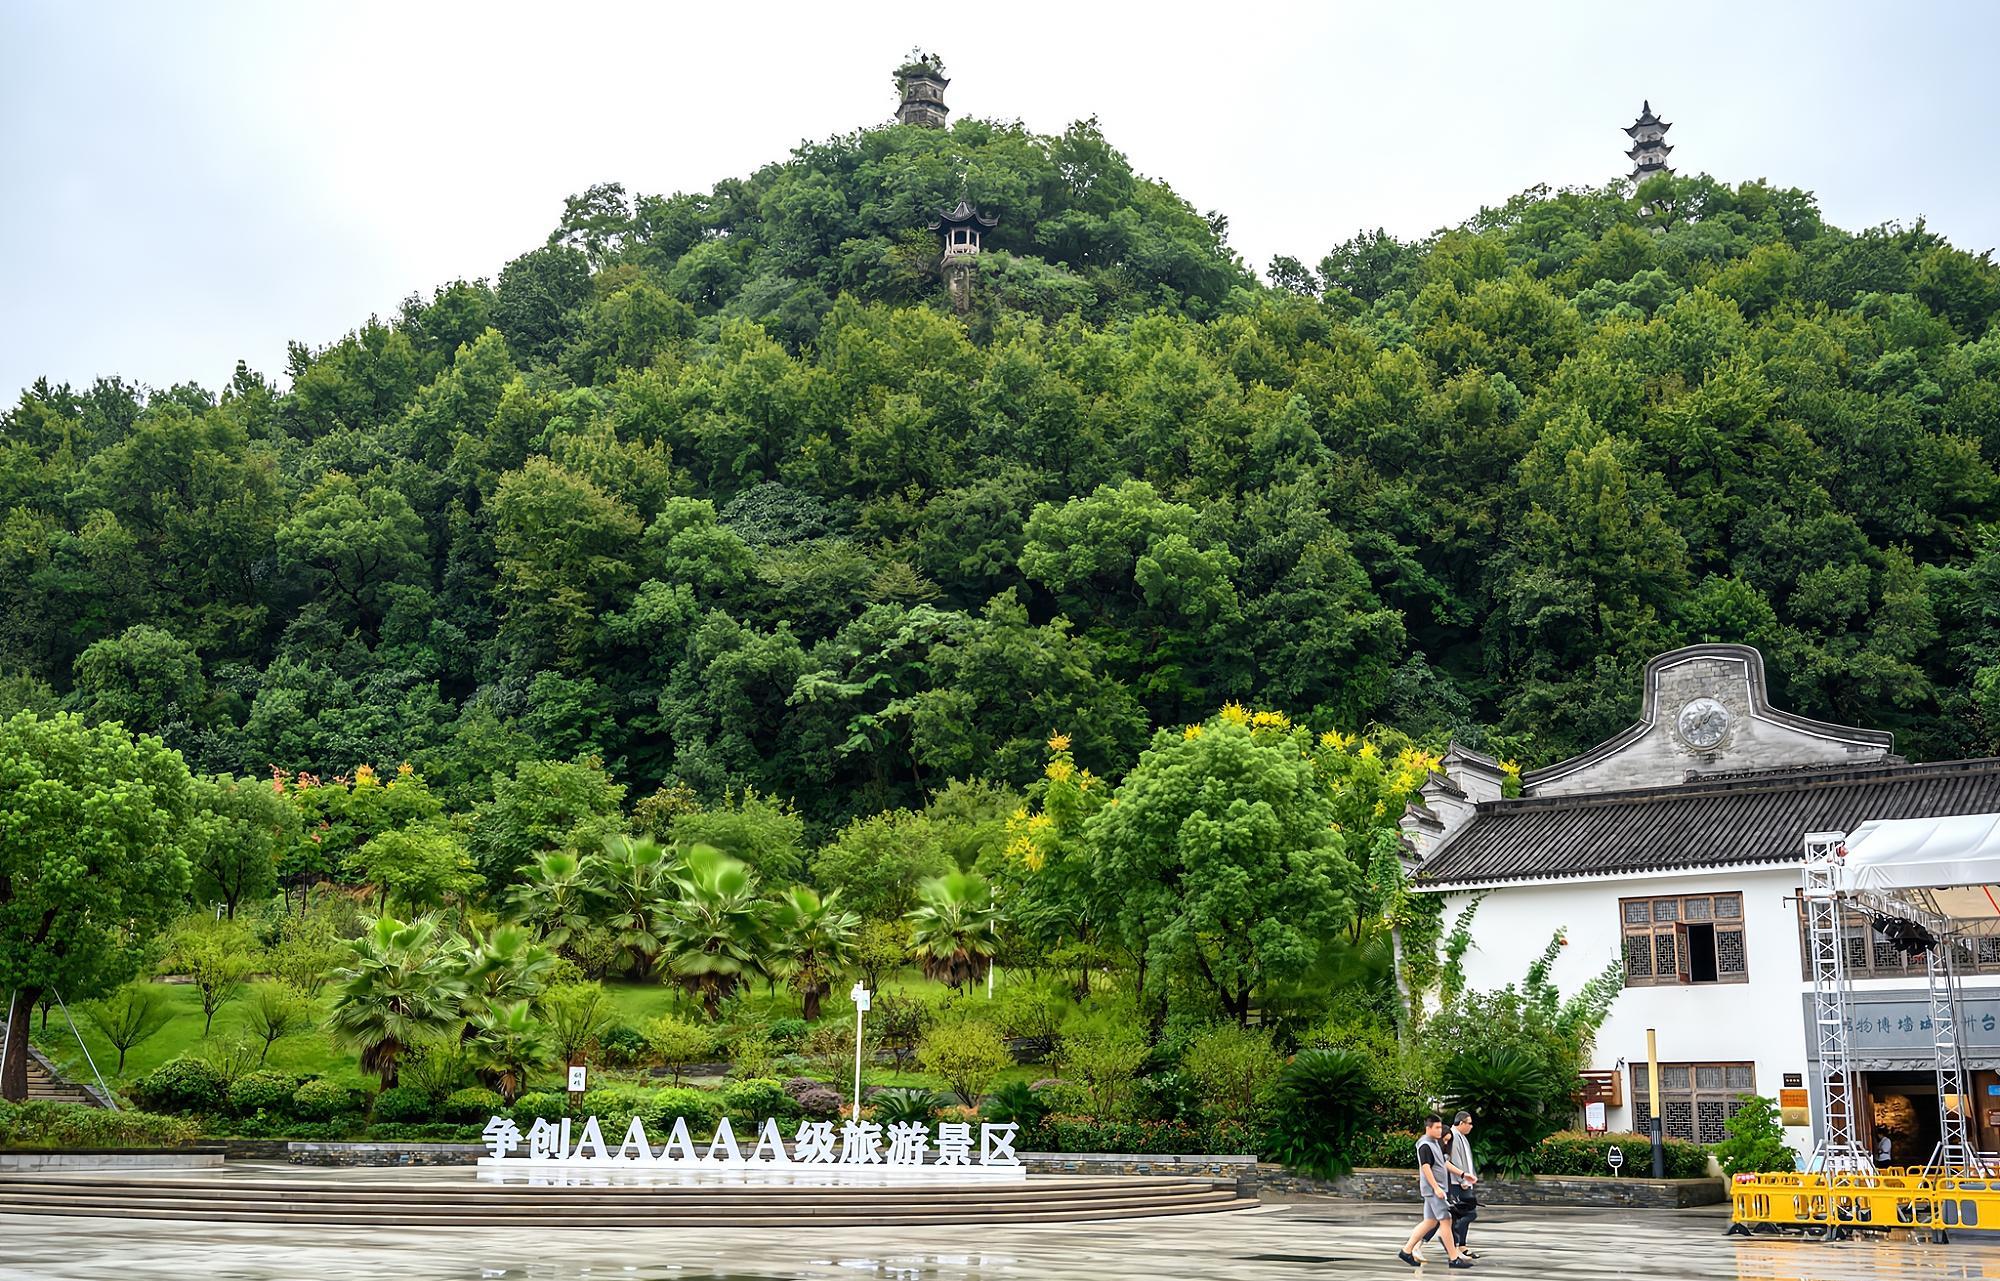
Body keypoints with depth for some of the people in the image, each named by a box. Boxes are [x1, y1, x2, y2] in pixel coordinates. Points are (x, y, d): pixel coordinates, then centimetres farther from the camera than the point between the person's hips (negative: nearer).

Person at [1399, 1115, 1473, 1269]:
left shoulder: (1435, 1143, 17)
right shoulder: (1425, 1145, -13)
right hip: (1433, 1188, -10)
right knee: (1445, 1220, -8)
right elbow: (1425, 1167, -20)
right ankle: (1454, 1258, -5)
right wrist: (1436, 1187, -24)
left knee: (1430, 1222, 11)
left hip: (1438, 1188, 10)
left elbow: (1443, 1164, 25)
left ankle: (1406, 1250, 14)